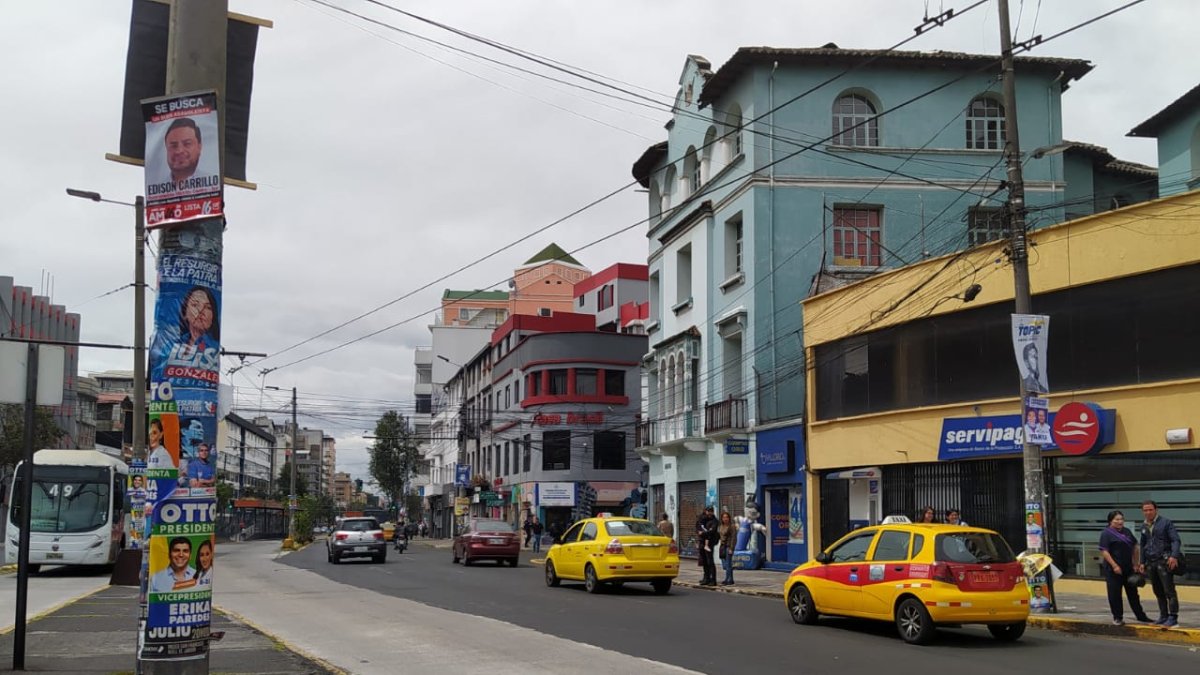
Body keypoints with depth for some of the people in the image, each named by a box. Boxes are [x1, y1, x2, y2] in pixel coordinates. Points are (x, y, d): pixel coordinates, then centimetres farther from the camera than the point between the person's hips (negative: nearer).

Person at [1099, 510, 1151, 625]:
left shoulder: (1127, 532, 11)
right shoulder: (1106, 533, -9)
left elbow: (1134, 548, 18)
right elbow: (1104, 551, -15)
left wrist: (1136, 563, 10)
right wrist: (1114, 566, -20)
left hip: (1128, 568, 6)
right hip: (1113, 569, -6)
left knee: (1133, 593, 13)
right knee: (1115, 594, 0)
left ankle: (1141, 616, 20)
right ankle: (1117, 618, 9)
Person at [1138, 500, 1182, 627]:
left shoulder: (1166, 522, -3)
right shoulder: (1144, 527, 16)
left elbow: (1175, 540, -9)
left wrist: (1174, 556, -23)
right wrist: (1142, 562, 19)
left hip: (1164, 561, -6)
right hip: (1151, 563, 7)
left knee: (1169, 591, -8)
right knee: (1158, 592, 10)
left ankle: (1173, 618, -7)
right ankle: (1163, 616, 18)